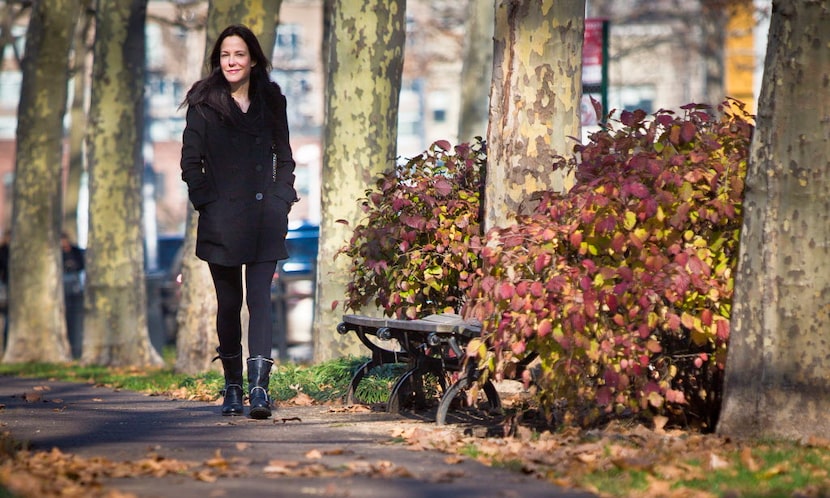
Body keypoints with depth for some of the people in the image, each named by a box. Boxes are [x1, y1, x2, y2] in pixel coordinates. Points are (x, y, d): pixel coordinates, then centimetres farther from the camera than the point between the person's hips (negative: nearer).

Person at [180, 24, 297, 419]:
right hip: (222, 220, -1)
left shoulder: (271, 102, 8)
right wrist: (208, 202, -6)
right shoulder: (204, 103, 1)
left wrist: (281, 199, 4)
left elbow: (284, 157, 14)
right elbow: (190, 162, 1)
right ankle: (232, 387, 17)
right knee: (229, 302, 6)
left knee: (260, 298, -8)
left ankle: (259, 387, -15)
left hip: (264, 218, 1)